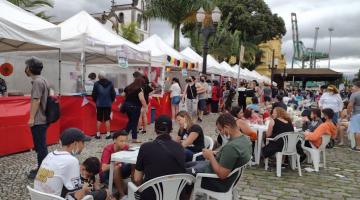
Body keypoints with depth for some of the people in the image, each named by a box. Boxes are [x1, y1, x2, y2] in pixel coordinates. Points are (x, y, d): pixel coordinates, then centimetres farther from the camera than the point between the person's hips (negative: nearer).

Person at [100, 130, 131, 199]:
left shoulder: (126, 147, -13)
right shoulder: (108, 149, -24)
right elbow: (103, 168, -33)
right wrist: (115, 164, -45)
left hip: (119, 173, 4)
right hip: (106, 173, -4)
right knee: (117, 168, -36)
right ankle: (121, 194, -28)